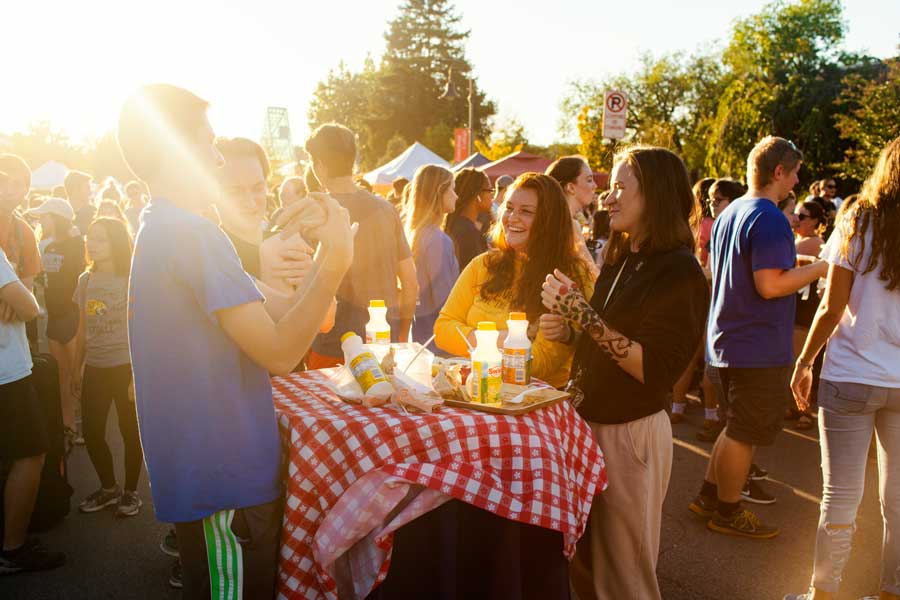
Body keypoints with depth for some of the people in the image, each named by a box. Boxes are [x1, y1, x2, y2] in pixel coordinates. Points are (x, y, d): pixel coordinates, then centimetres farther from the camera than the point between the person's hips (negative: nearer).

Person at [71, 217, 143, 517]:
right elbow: (83, 329, 13)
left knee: (130, 431, 5)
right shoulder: (86, 279, 7)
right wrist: (76, 369, 14)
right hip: (95, 368, 5)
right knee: (92, 432, 6)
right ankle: (108, 488, 28)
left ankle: (131, 491, 23)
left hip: (126, 367, -5)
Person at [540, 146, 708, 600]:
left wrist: (583, 314, -26)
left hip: (630, 433, -7)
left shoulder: (678, 272, -16)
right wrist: (567, 328, 0)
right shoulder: (621, 259, 9)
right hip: (589, 421, 8)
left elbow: (654, 370, -23)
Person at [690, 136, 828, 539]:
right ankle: (728, 513, 18)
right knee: (745, 433, 5)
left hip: (727, 340, 9)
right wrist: (822, 267, -14)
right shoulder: (769, 219, -19)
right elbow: (770, 285, -26)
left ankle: (709, 497, 29)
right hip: (759, 347, -9)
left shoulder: (728, 214, 11)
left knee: (738, 427, 21)